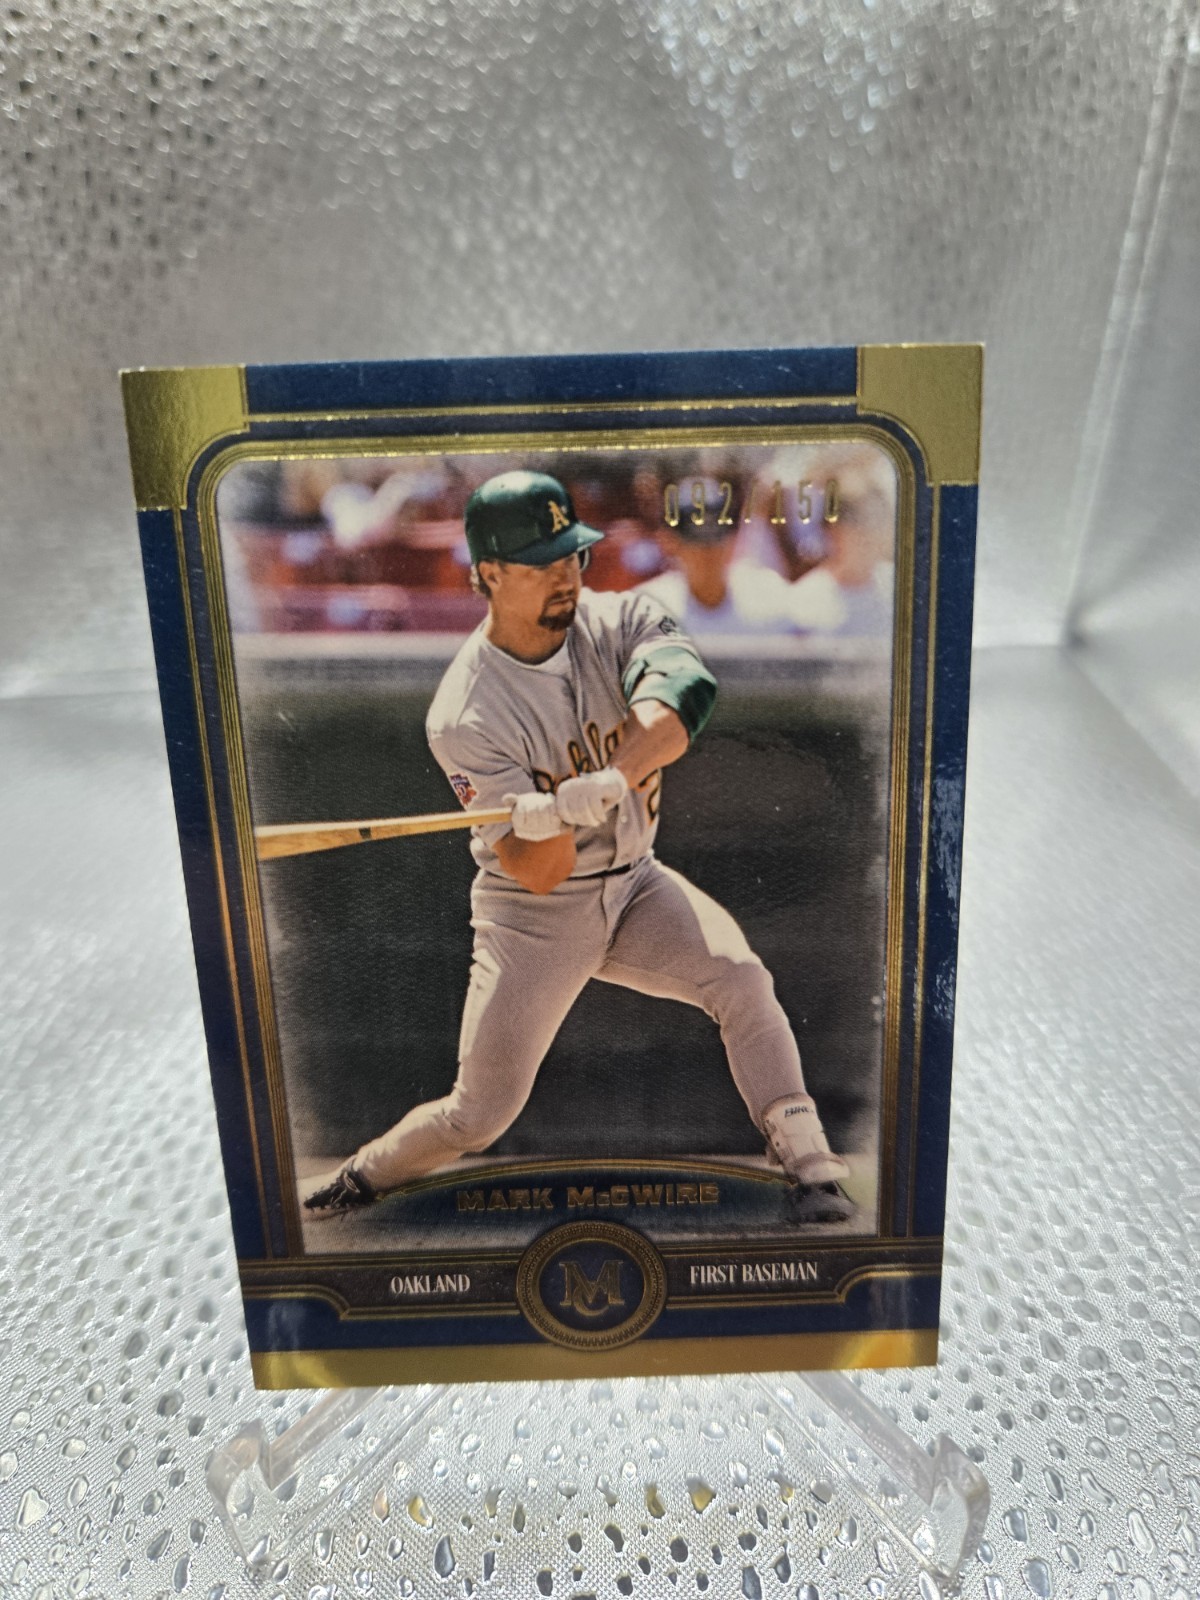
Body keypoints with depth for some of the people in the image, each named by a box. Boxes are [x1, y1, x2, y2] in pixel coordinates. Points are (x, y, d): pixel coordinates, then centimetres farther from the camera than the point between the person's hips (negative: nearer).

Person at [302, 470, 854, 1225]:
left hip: (634, 884, 3)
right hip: (532, 913, -3)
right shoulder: (465, 715, -20)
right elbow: (539, 874, -22)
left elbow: (683, 697, -33)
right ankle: (363, 1177, 30)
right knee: (481, 1114, 0)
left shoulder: (621, 620, -10)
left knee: (741, 977, -22)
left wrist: (605, 781, -47)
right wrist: (555, 819, -43)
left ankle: (811, 1168, -5)